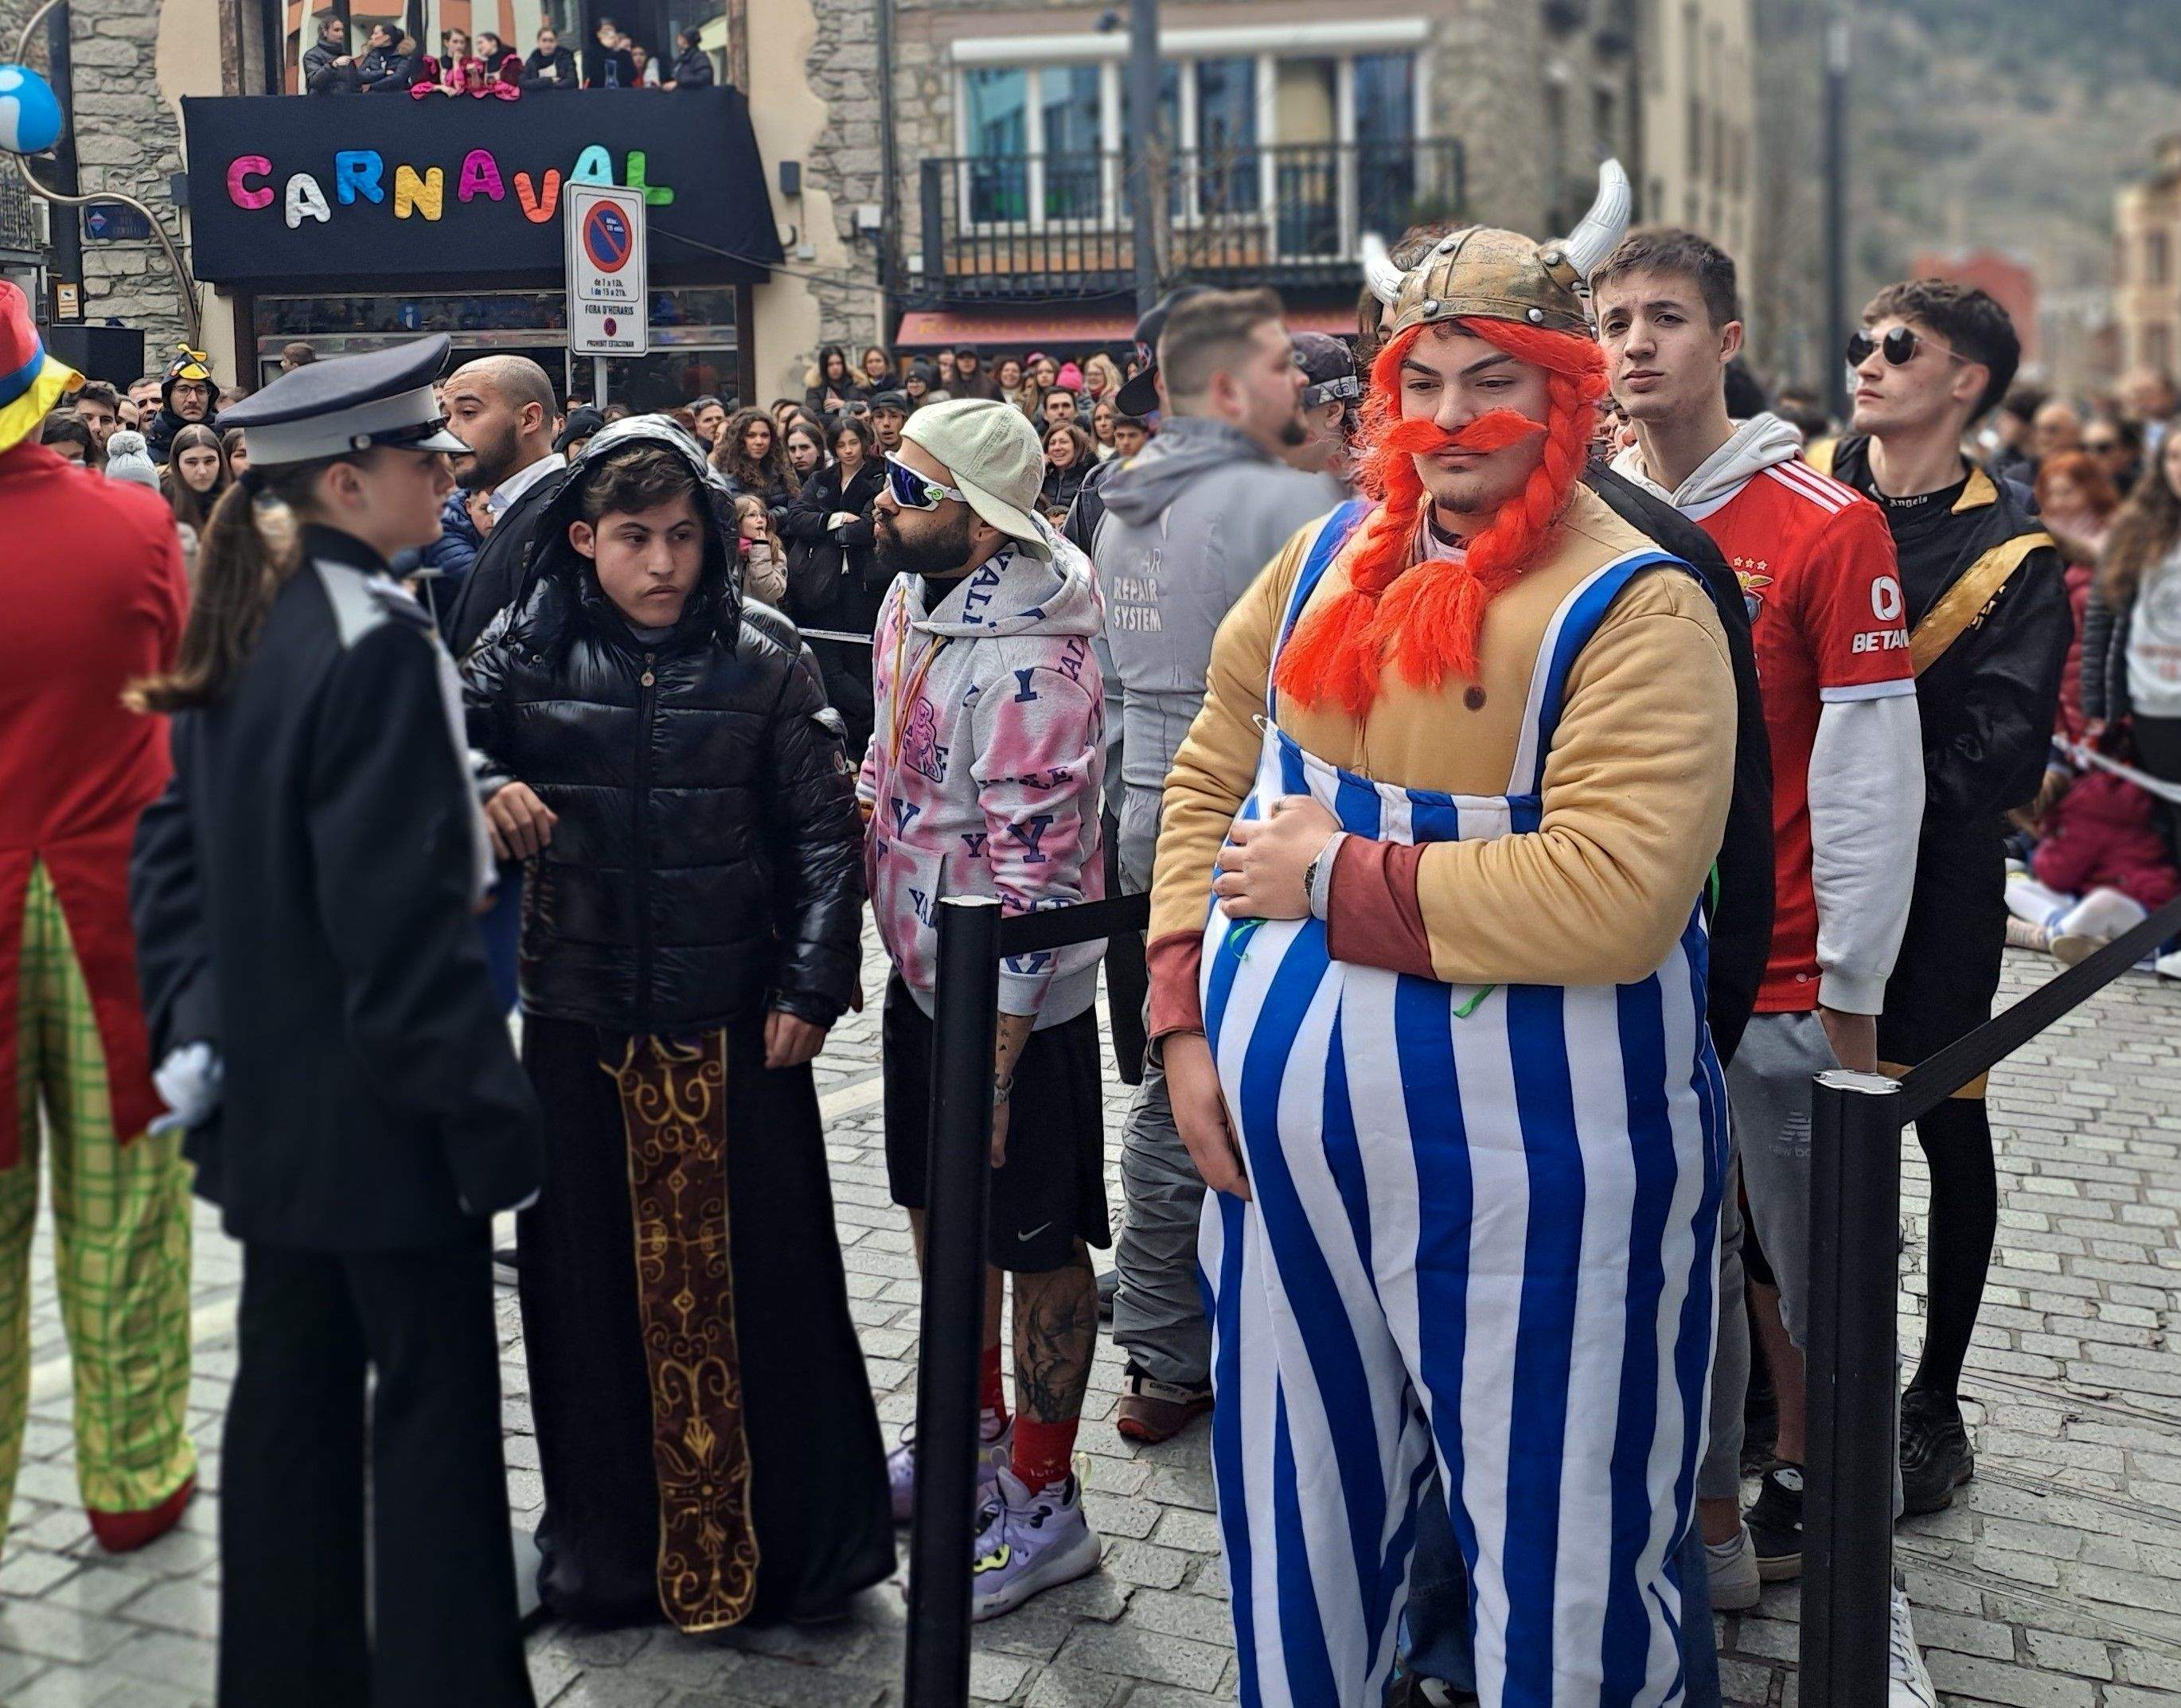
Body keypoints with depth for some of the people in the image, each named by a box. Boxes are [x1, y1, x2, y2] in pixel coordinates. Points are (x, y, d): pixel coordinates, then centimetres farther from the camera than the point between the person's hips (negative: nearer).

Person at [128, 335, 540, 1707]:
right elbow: (407, 918, -23)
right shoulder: (377, 644, -20)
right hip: (381, 1099, -9)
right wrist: (488, 1110, -18)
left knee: (292, 1388, 17)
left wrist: (193, 1024, 13)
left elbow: (174, 850, 12)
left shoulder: (246, 632, 7)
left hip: (269, 1095, 9)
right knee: (434, 1401, 2)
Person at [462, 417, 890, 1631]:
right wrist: (481, 786, -15)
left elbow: (825, 829, -1)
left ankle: (793, 1539, 22)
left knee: (757, 1272, 6)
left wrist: (810, 984, -7)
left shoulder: (765, 658, -2)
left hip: (735, 1017, -1)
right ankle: (612, 1541, 26)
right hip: (583, 1015, 2)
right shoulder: (530, 653, 1)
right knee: (598, 1275, 10)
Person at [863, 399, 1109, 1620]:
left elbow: (1032, 872, -28)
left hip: (1016, 997, -9)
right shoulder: (911, 596, 2)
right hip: (924, 971, 9)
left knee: (1036, 1244, 6)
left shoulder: (1033, 658, -27)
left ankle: (1046, 1503, 23)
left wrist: (993, 1066, -26)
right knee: (941, 1210, 23)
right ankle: (975, 1429, 44)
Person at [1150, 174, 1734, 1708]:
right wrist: (1189, 1016, 3)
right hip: (1278, 1136, 6)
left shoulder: (1637, 607, -12)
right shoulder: (1331, 558, 8)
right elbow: (1211, 778, 13)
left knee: (1557, 1555, 10)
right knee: (1292, 1522, 21)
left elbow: (1618, 896, -24)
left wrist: (1342, 878, -18)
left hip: (1529, 1166, -5)